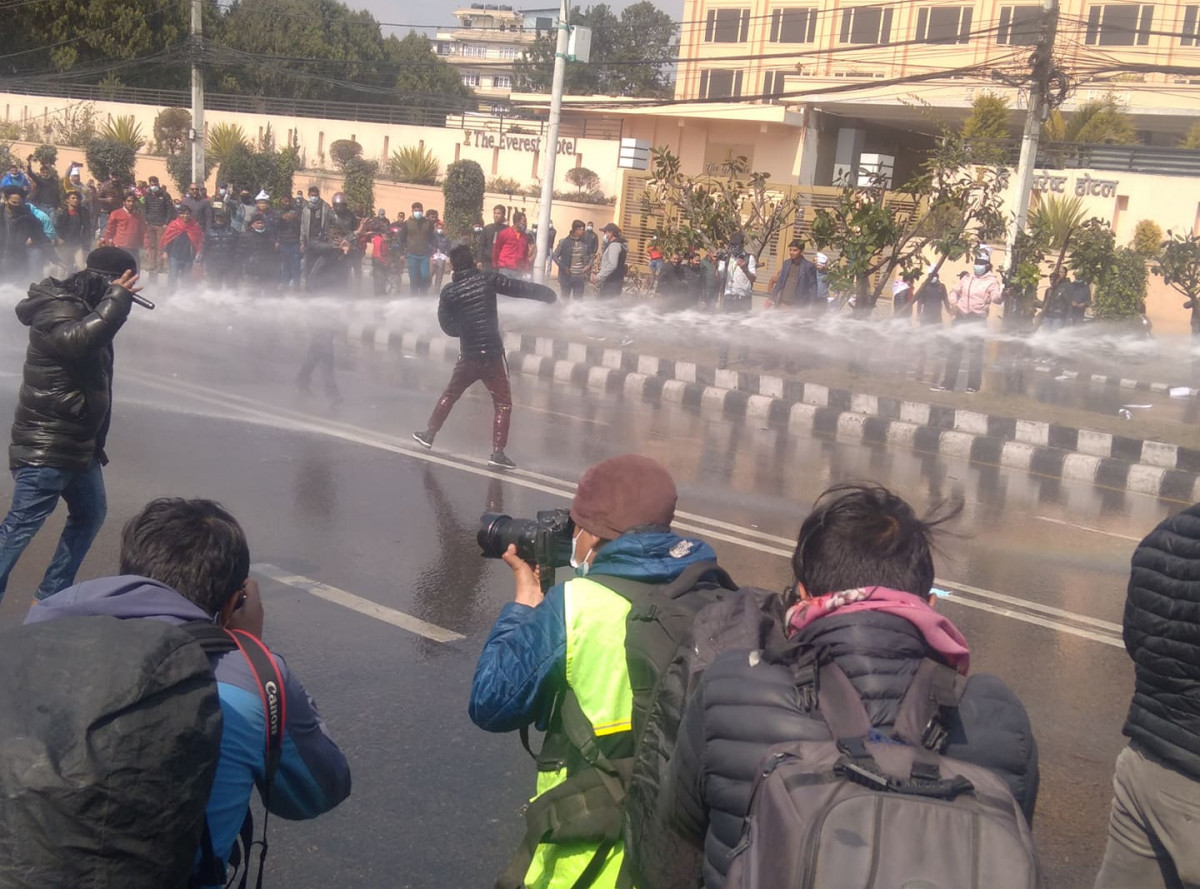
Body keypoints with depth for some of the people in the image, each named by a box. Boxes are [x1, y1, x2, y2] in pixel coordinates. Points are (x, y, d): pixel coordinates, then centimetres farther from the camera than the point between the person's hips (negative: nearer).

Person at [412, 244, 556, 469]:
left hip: (468, 355, 2)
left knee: (449, 395, 23)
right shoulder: (489, 279, -6)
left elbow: (447, 326, 6)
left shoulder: (449, 292, -1)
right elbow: (522, 288, -3)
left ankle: (429, 433, 31)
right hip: (492, 354, -2)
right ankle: (498, 452, 2)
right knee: (502, 403, 8)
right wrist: (549, 294, 10)